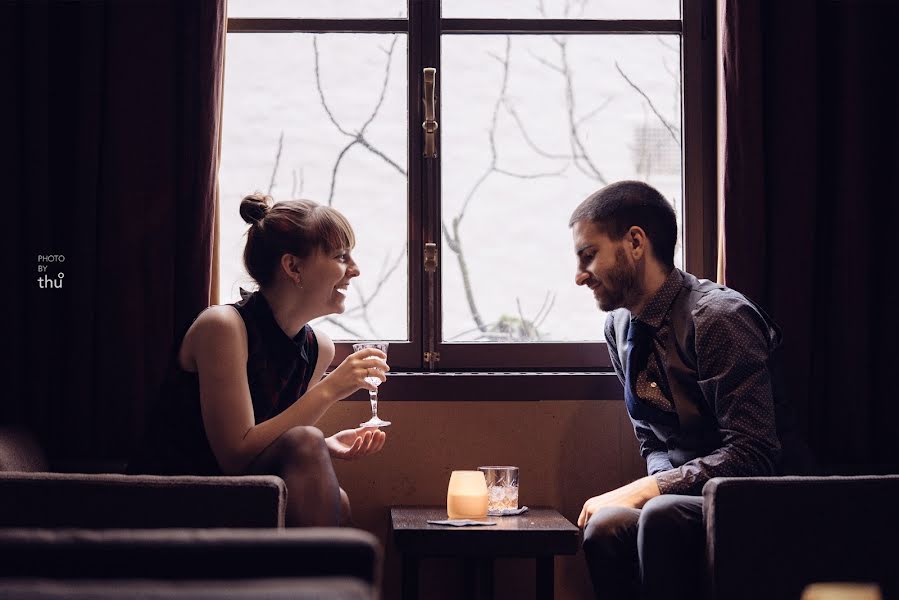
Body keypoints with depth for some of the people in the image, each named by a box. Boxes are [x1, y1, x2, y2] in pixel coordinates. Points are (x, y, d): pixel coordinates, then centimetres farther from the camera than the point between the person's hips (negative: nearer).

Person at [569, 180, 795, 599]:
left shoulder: (718, 317, -15)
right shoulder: (620, 327, 10)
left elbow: (751, 455, -20)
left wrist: (645, 490, -22)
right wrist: (659, 482, -6)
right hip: (684, 494, 6)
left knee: (662, 515, -37)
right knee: (605, 525, -28)